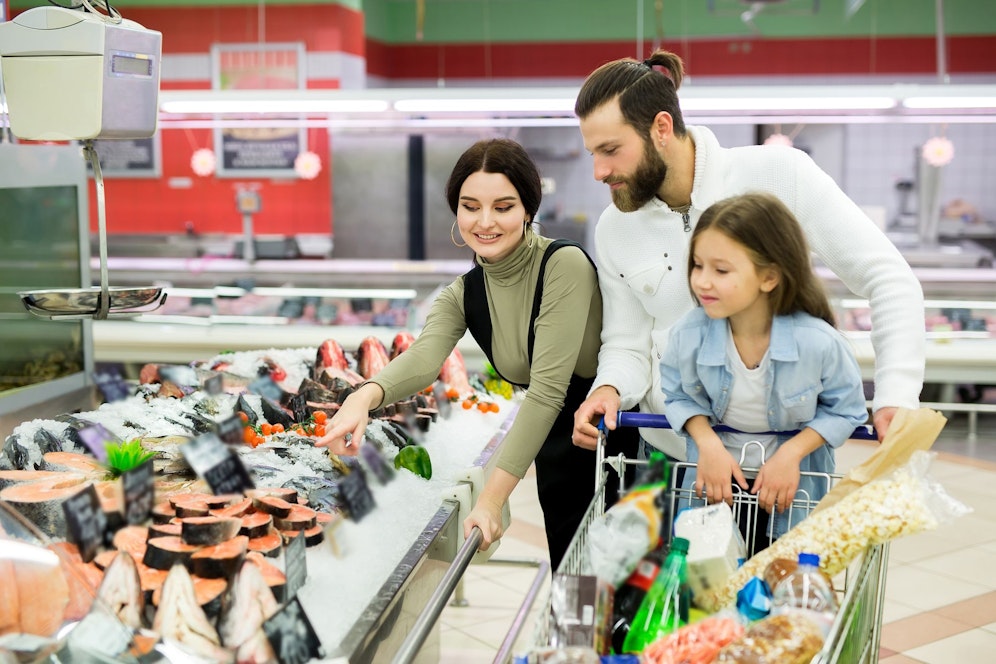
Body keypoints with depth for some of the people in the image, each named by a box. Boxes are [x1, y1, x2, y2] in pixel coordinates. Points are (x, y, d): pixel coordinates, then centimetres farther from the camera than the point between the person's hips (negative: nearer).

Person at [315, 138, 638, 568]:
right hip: (556, 449, 5)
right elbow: (423, 358, -22)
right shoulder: (461, 296, -2)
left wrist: (491, 498, -31)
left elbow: (547, 387, -27)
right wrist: (365, 396, -44)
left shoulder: (565, 266, -22)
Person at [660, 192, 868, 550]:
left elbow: (846, 409, -8)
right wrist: (708, 443, -16)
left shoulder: (819, 342, -25)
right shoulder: (688, 333, -20)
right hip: (714, 483, 2)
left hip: (790, 491, -1)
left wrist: (791, 453, -19)